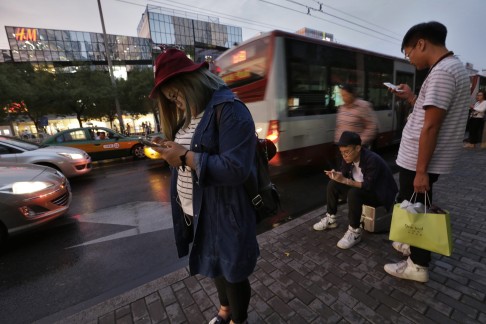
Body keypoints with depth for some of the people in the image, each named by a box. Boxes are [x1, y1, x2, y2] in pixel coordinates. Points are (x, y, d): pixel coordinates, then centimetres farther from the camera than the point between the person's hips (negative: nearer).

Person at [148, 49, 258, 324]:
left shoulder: (229, 110, -18)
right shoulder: (191, 114, 11)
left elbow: (235, 169, -26)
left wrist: (185, 157, -22)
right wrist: (172, 153, 0)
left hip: (224, 213, -8)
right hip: (196, 212, 8)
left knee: (232, 271, 15)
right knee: (216, 265, 27)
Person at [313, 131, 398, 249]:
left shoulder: (372, 160, -30)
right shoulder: (348, 158, -10)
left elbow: (369, 186, -34)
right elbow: (344, 175, -2)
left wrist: (344, 181, -43)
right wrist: (336, 176, -26)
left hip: (379, 193, -7)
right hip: (359, 188, 8)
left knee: (353, 193, -36)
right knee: (333, 184, -7)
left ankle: (355, 232, -21)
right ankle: (331, 219, 4)